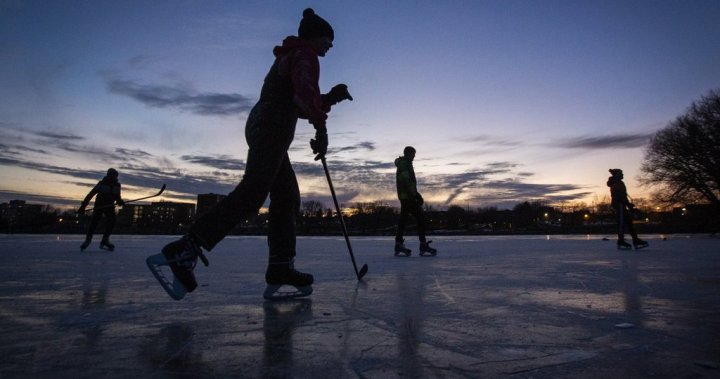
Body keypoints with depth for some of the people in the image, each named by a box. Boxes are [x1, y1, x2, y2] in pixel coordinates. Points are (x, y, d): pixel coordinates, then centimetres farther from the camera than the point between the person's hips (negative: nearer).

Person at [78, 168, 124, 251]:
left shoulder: (117, 185, 0)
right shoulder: (101, 184, -13)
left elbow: (117, 197, 11)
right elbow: (91, 194, -15)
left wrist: (120, 201, -14)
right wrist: (83, 206, -20)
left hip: (110, 206, 4)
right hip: (99, 206, -3)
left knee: (112, 222, -11)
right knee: (94, 222, -11)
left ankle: (104, 241, -2)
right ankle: (87, 240, 5)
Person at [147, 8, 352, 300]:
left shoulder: (292, 57, 32)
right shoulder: (305, 54, 2)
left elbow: (302, 106, 31)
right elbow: (305, 91, -20)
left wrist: (331, 98, 18)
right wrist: (321, 127, -27)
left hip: (264, 129, 11)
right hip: (271, 130, -11)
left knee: (287, 198, 5)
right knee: (251, 193, -23)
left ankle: (281, 268, 0)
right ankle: (183, 252, -29)